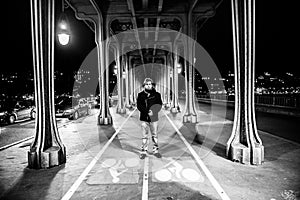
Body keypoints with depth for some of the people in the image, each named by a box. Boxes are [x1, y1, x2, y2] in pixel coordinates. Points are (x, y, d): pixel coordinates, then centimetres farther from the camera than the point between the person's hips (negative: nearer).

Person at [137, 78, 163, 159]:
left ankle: (155, 151, 22)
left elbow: (159, 105, -3)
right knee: (144, 136, 5)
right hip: (144, 118, 0)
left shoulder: (157, 94, 3)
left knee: (155, 135, 9)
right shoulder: (140, 95, 2)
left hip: (154, 118, 1)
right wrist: (147, 112, -21)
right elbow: (139, 106, -7)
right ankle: (143, 151, 16)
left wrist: (153, 111, -21)